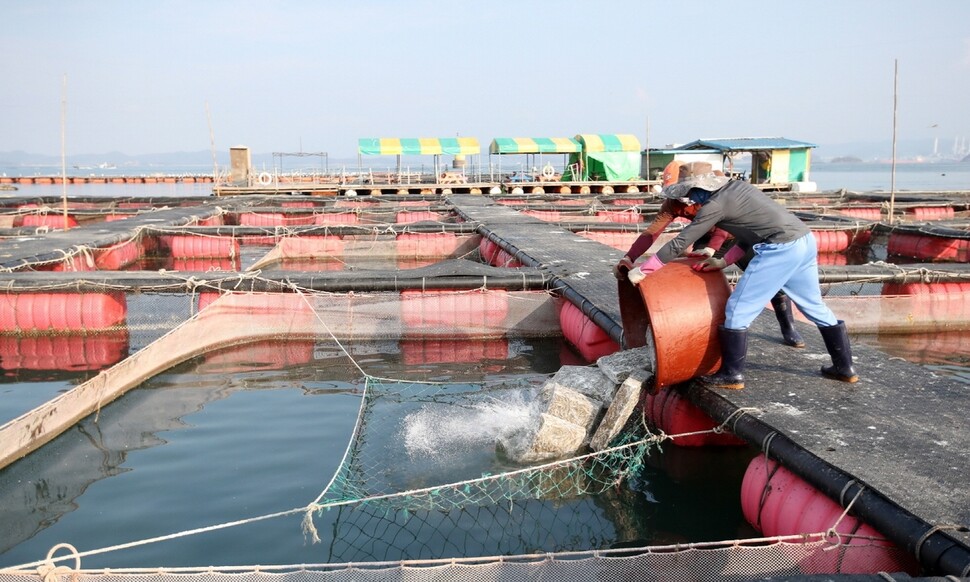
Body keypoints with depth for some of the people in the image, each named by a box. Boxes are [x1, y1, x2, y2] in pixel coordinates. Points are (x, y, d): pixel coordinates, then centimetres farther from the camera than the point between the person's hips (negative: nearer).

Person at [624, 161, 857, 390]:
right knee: (814, 306, 22)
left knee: (737, 310, 1)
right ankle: (845, 367, 34)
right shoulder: (737, 187, 18)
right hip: (806, 241, 9)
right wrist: (724, 262, 22)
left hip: (781, 249, -9)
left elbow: (679, 243, -5)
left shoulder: (715, 204, -6)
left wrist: (641, 271, 0)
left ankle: (732, 374, 8)